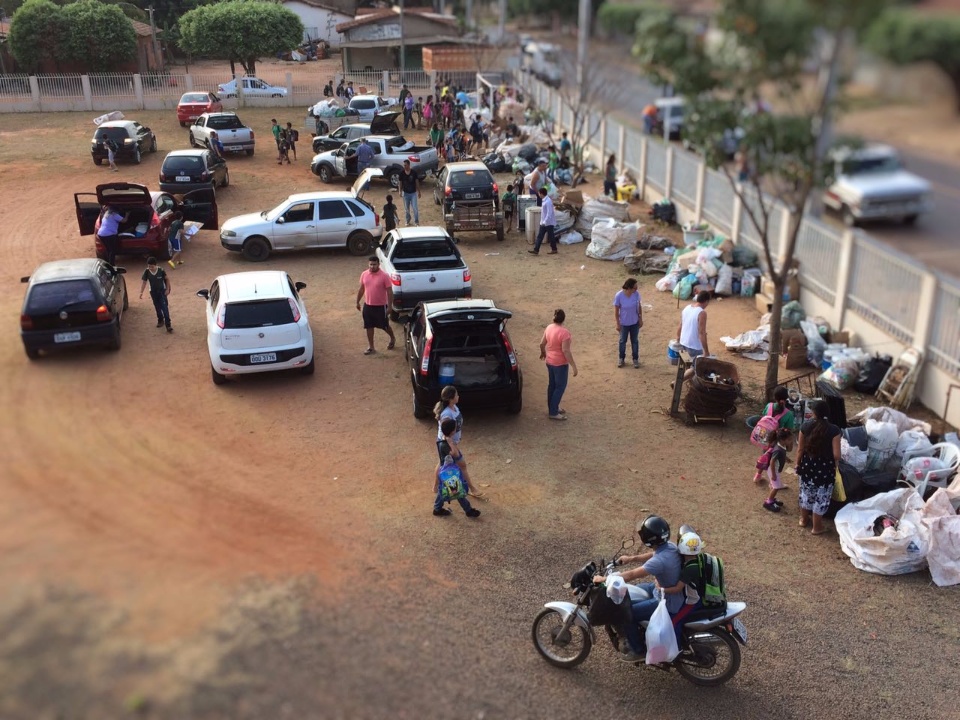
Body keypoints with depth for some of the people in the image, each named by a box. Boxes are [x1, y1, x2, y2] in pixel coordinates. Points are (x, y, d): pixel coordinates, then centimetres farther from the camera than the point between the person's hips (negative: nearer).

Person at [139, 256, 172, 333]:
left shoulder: (160, 270, -17)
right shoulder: (147, 272, -12)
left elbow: (167, 279, -4)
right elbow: (144, 282, -6)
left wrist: (167, 289, -7)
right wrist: (141, 292, -14)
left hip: (162, 291, -3)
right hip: (153, 292, 3)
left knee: (165, 308, -10)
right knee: (157, 308, 15)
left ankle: (168, 325, -11)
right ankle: (160, 320, 37)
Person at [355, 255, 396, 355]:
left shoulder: (384, 276, -16)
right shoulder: (364, 274, -2)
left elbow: (389, 292, -13)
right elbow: (361, 289, 10)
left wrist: (389, 306, -15)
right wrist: (358, 302, 14)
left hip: (381, 306, -4)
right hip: (368, 305, 4)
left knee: (385, 326, 12)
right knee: (369, 327, 9)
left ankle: (392, 339, 40)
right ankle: (370, 347, 21)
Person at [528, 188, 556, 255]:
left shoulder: (548, 201, -22)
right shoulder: (544, 200, 8)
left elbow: (549, 213, -26)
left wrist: (545, 222, -27)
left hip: (548, 223, -9)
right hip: (543, 223, 9)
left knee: (551, 236, 5)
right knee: (539, 236, 7)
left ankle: (554, 250, 19)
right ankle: (536, 250, 8)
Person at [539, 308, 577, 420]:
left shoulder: (549, 327, -3)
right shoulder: (564, 332, -25)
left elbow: (542, 344, 7)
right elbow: (566, 351, -26)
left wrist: (543, 353, 28)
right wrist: (573, 366, -20)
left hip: (549, 361, 8)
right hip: (560, 364, -8)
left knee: (552, 384, 20)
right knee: (560, 387, 4)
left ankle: (552, 407, 33)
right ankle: (553, 413, 8)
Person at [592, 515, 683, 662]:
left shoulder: (659, 561, -35)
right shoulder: (669, 546, -8)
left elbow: (631, 575, -30)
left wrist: (604, 579, -21)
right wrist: (632, 558, 14)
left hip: (666, 604, -9)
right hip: (667, 590, 9)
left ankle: (639, 650, 13)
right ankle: (635, 640, 33)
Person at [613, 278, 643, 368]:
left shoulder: (636, 294, -15)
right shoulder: (619, 296, -25)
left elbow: (639, 306, -1)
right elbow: (616, 311, -14)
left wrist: (640, 319, 2)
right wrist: (618, 324, -10)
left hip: (635, 322, 2)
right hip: (624, 323, -2)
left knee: (635, 341, 17)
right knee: (623, 341, 17)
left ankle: (635, 359, 34)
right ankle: (621, 358, 37)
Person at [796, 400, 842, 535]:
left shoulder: (805, 426, -12)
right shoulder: (834, 430, -19)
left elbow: (800, 449, -4)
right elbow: (836, 455, -17)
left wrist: (798, 464, 12)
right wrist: (833, 465, 6)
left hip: (808, 464, 3)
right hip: (825, 467, -3)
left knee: (806, 492, 23)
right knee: (821, 496, 14)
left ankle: (804, 519, 41)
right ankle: (817, 527, 26)